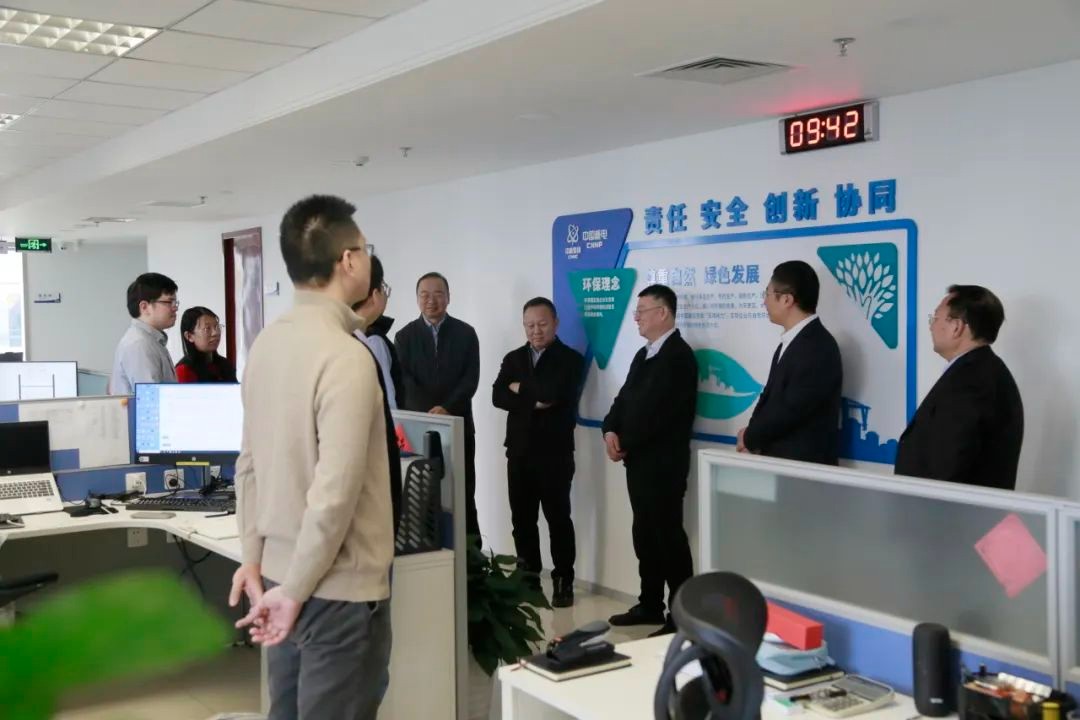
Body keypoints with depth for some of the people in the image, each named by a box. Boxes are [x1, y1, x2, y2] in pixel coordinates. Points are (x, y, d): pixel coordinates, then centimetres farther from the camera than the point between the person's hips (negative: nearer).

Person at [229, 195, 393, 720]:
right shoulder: (346, 356, -21)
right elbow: (335, 491, -24)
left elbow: (250, 463, 9)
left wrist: (253, 556, 15)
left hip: (280, 572, 8)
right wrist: (297, 590, -14)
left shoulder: (266, 343, 3)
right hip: (338, 586, -8)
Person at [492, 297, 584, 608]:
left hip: (555, 452, -4)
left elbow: (553, 393, -20)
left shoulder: (570, 359, -3)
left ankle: (563, 581, 9)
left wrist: (521, 389, -5)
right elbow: (498, 396, -1)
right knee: (522, 517, 10)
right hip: (519, 451, 5)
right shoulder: (513, 358, 13)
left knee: (558, 516, 1)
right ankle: (528, 576, 22)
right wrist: (534, 400, -14)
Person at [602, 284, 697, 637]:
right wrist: (611, 431, -5)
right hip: (639, 460, 9)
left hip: (663, 462, -9)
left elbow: (654, 409, -19)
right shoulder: (644, 355, 18)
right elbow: (625, 399, 14)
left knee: (669, 535, -5)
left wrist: (625, 444, -10)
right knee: (645, 535, 14)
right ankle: (650, 605, 25)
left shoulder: (678, 355, -13)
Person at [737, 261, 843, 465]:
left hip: (805, 464, -8)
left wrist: (750, 438, -6)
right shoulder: (790, 342, 11)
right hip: (780, 458, 8)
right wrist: (752, 434, -5)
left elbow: (790, 409, -20)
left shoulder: (818, 348, -19)